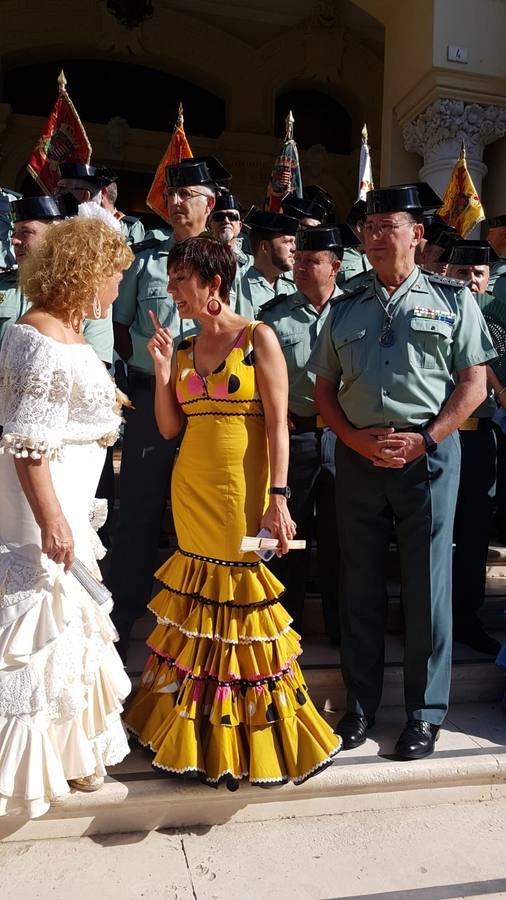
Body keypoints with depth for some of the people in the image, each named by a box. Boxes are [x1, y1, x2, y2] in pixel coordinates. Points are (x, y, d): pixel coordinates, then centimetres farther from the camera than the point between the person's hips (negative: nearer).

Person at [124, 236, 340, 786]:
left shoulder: (257, 339, -5)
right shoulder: (184, 350, 11)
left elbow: (278, 424, -10)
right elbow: (169, 428, 9)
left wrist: (277, 499, -17)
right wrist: (163, 372, -3)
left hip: (241, 490, -5)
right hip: (191, 489, 6)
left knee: (242, 601, 0)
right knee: (197, 598, 12)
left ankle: (251, 737, 21)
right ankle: (201, 733, 32)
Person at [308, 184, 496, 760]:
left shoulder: (452, 299, 5)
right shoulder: (346, 309, 13)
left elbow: (474, 383, -1)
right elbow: (323, 387, 11)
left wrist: (424, 440, -12)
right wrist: (355, 438, -5)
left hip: (427, 454, -3)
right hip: (357, 455, 3)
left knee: (426, 584, 3)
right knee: (360, 583, 10)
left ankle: (425, 712, 21)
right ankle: (360, 704, 26)